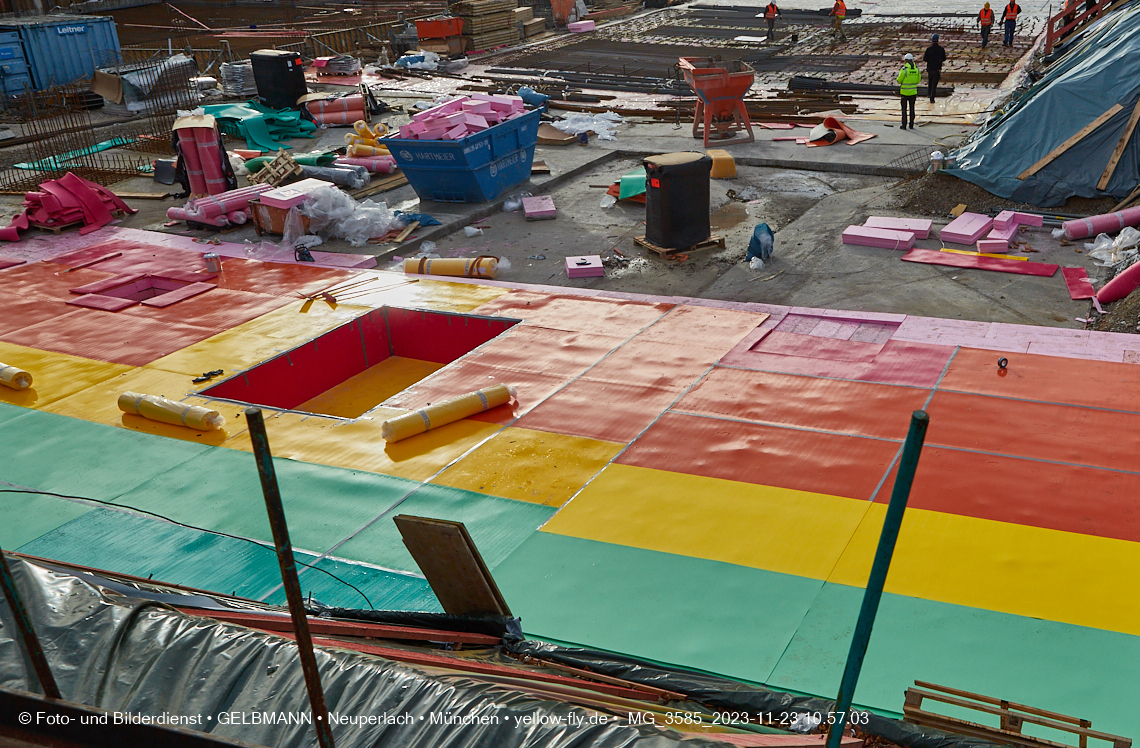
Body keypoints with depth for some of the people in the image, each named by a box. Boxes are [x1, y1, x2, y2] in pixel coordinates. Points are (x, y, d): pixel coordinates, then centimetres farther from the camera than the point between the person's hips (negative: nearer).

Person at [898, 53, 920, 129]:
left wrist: (897, 79, 12)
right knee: (912, 108, 12)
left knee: (904, 109, 5)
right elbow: (918, 80, 6)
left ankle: (904, 125, 5)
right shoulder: (916, 69, 0)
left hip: (904, 92, -4)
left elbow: (899, 80, -9)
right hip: (913, 92, 4)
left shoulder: (904, 69, -15)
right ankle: (911, 125, 14)